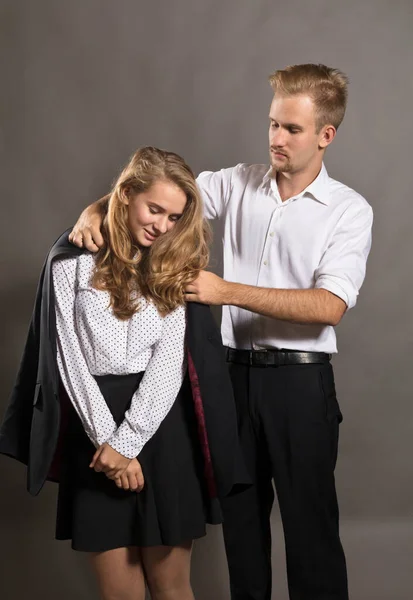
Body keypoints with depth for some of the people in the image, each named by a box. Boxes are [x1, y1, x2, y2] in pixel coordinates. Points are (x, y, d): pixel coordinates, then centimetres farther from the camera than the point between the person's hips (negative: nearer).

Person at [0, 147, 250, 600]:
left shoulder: (176, 267, 7)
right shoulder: (73, 258, 1)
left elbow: (170, 361, -2)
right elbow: (68, 357, -2)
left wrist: (127, 442, -12)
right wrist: (106, 439, -9)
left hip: (160, 425, 1)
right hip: (94, 426, -1)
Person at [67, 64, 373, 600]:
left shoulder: (349, 210, -5)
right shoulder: (238, 184, 5)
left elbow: (330, 306, -17)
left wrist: (227, 290, -22)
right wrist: (96, 210, -18)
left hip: (300, 380, -3)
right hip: (237, 370, 3)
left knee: (310, 521, 3)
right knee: (239, 512, 14)